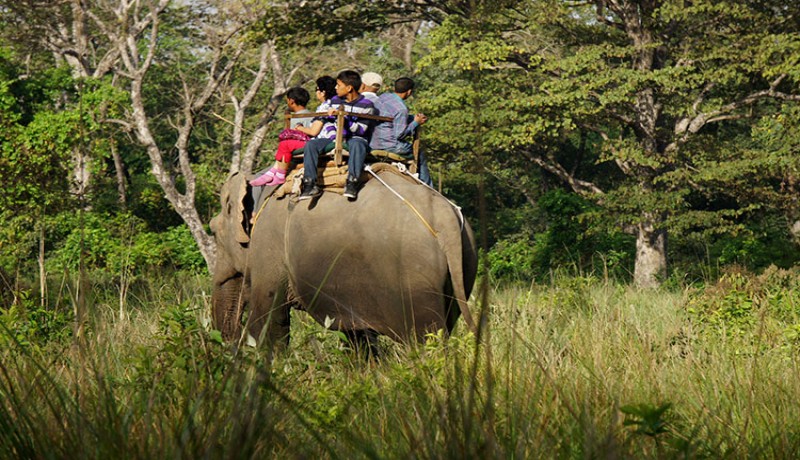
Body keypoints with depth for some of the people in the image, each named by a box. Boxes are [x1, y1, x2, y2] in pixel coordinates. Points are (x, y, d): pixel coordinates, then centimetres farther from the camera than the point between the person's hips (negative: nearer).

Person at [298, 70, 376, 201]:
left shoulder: (366, 105, -4)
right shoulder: (335, 101, 12)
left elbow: (361, 130, -11)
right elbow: (329, 123, 11)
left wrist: (346, 120, -26)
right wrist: (332, 137, -9)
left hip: (355, 137, -5)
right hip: (335, 137, 5)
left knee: (357, 144, -42)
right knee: (310, 145, -21)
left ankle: (351, 183, -46)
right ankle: (310, 184, -27)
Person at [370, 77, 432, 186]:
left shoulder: (384, 97, 6)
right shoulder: (401, 109, -20)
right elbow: (400, 134, -19)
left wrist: (413, 118, 16)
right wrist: (416, 123, -6)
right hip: (388, 146, -9)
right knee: (420, 156, 8)